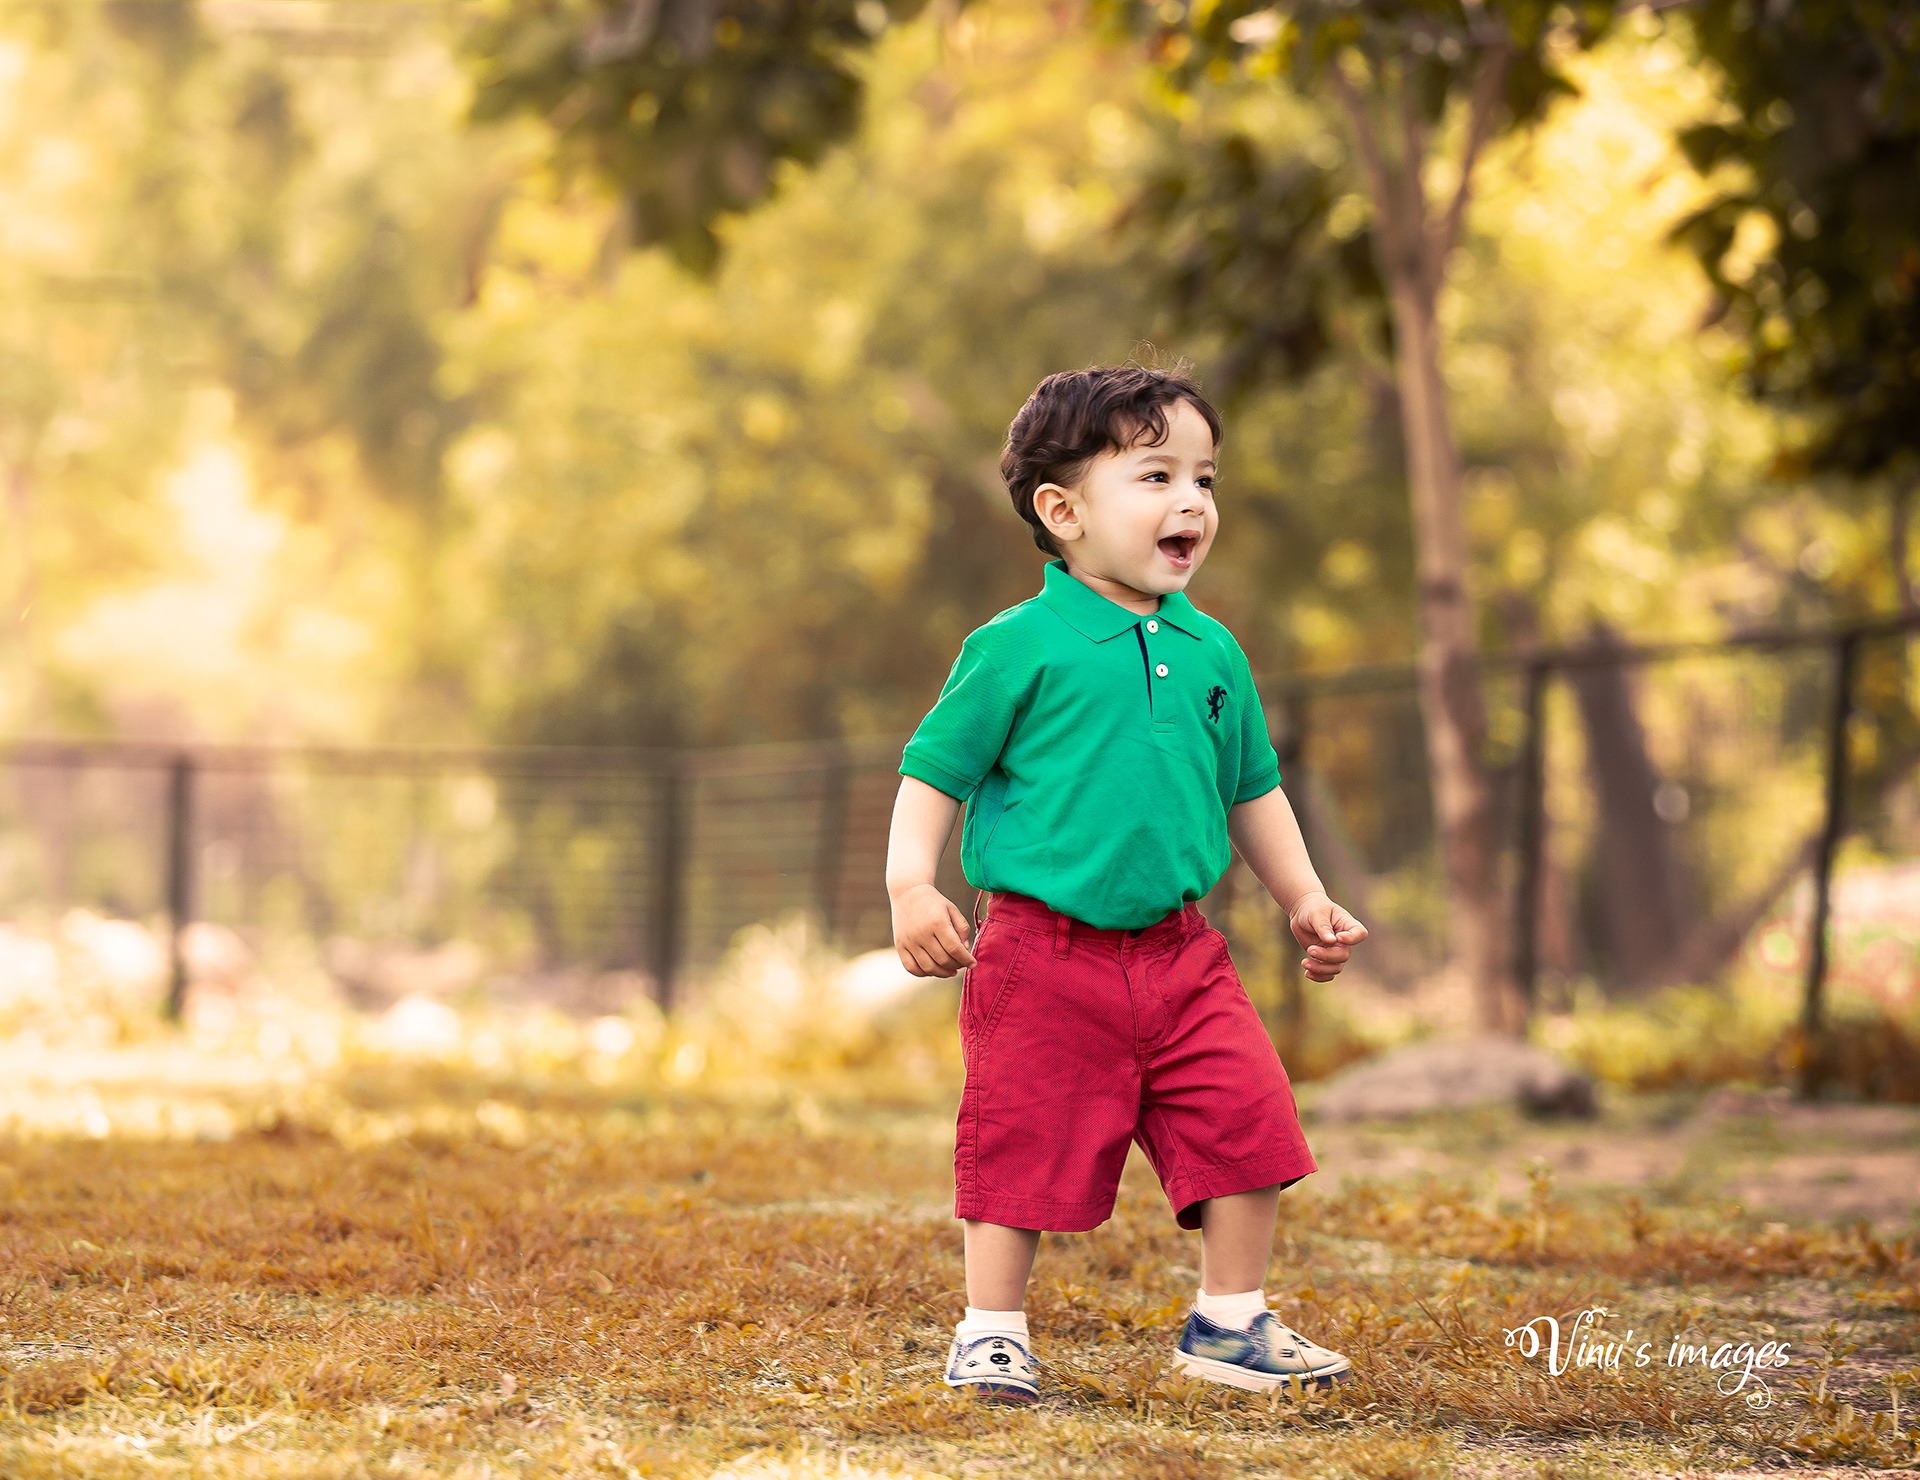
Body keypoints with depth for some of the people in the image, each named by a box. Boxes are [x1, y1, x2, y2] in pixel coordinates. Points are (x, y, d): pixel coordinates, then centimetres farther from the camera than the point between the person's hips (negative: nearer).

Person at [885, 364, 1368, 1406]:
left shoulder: (1210, 653, 10)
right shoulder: (1020, 649, -8)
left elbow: (1251, 789, 21)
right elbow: (935, 771, -5)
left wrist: (1304, 899, 18)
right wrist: (910, 887, -16)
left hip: (1179, 956, 5)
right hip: (1044, 957, -5)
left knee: (1251, 1126, 0)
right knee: (1026, 1150, -2)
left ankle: (1230, 1321, 15)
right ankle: (992, 1330, 15)